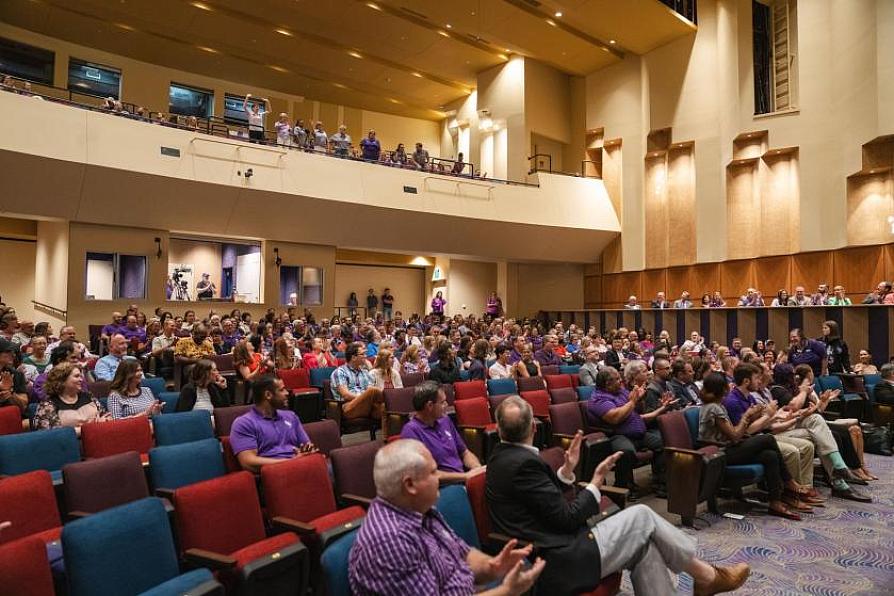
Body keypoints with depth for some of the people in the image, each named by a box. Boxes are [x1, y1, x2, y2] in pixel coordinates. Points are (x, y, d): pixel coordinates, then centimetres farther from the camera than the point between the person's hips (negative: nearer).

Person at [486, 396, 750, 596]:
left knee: (644, 543, 8)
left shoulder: (503, 457, 8)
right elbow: (567, 518, -19)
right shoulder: (523, 463, -23)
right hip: (562, 563, -9)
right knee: (642, 515, 1)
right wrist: (596, 482, -7)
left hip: (545, 553, 9)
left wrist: (566, 469, 4)